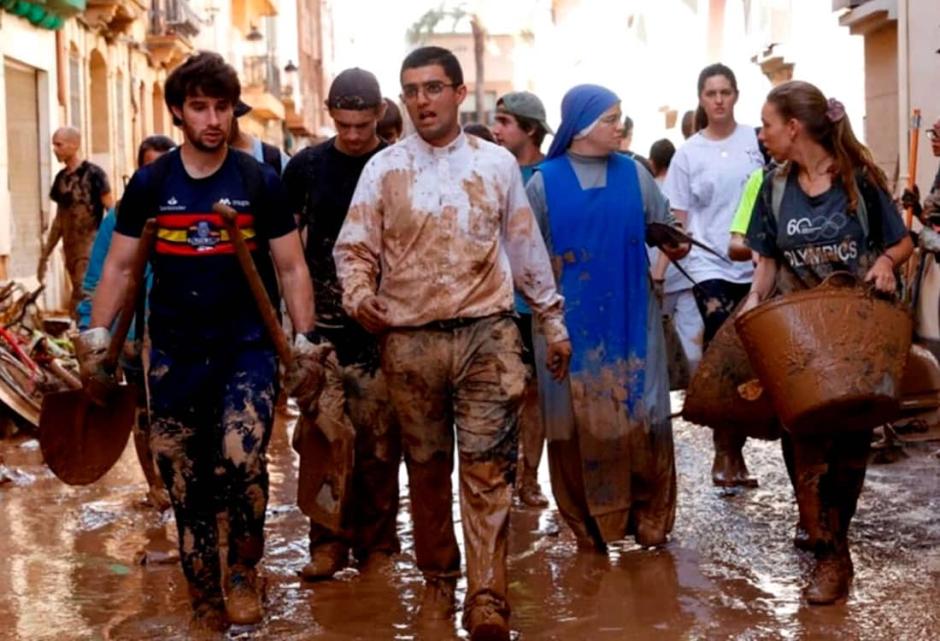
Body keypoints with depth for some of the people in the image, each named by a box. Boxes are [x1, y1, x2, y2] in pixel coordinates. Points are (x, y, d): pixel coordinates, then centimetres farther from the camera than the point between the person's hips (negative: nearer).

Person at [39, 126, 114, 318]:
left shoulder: (93, 174, -8)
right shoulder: (61, 177, 13)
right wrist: (45, 255, 18)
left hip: (91, 249, -7)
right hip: (70, 250, 7)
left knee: (81, 305, -15)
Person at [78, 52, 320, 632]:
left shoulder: (261, 182, -1)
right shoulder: (150, 184, 3)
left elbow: (291, 268, 2)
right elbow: (120, 266, 7)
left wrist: (306, 344, -5)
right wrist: (96, 340, -1)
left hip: (248, 349, -2)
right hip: (175, 355, 2)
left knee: (242, 457, -24)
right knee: (187, 488, 7)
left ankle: (246, 568, 3)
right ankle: (206, 607, 23)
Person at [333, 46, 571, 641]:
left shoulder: (498, 163, 6)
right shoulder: (384, 168, 3)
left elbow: (527, 247, 12)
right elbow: (354, 247, 3)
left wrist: (554, 321, 14)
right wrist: (359, 294, -17)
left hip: (487, 333, 0)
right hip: (410, 339, 1)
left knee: (489, 469, -7)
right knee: (427, 467, 11)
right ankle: (439, 579, 26)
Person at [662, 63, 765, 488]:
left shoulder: (757, 141, 5)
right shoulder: (688, 154, 4)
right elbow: (676, 220, 4)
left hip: (756, 266, 2)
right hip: (710, 267, -1)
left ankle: (734, 448, 19)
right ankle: (725, 450, 4)